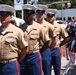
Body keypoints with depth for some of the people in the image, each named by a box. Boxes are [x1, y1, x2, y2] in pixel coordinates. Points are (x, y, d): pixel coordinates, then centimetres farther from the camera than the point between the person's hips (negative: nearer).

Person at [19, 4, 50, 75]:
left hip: (35, 57, -2)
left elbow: (47, 42, 0)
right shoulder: (20, 28, -1)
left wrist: (39, 51, 2)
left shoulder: (39, 27, -6)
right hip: (23, 57, 2)